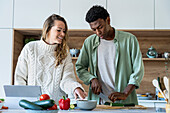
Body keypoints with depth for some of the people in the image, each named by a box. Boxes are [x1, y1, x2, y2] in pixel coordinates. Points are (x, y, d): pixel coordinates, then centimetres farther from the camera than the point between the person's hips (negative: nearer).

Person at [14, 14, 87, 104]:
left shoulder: (64, 53, 10)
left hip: (57, 104, 1)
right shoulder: (30, 48, 7)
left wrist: (75, 88, -22)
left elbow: (67, 78, -1)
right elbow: (20, 77, 10)